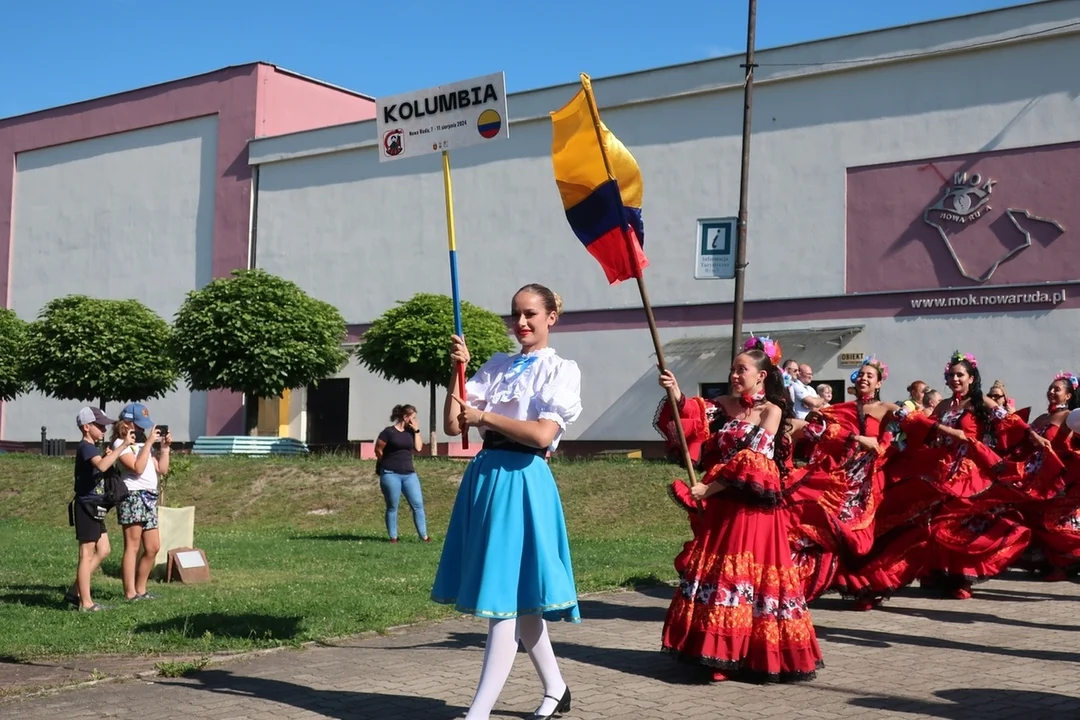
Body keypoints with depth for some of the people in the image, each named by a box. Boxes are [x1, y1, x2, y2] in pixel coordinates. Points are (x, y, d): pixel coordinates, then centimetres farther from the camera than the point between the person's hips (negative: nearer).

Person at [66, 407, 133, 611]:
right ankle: (85, 602, 0)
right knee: (87, 554, -5)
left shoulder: (92, 448, 17)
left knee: (103, 550, 12)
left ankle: (76, 591, 17)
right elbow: (102, 465, -34)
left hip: (95, 507, 10)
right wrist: (123, 445, -34)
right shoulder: (85, 447, -15)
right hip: (87, 506, -10)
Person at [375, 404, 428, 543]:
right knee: (392, 507, 3)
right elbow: (378, 450, -2)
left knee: (418, 504, 0)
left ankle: (424, 536, 4)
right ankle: (393, 537, 10)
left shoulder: (410, 431, 12)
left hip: (409, 473, 6)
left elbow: (418, 448, 3)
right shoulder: (389, 431, -7)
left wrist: (416, 431, 1)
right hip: (391, 474, -6)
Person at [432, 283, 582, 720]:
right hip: (485, 478, 7)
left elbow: (543, 434, -15)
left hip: (523, 481, -6)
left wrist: (485, 416, -7)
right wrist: (458, 371, -3)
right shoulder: (497, 366, 14)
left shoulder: (561, 370, 0)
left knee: (508, 595, -7)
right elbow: (453, 426, 7)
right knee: (515, 596, 13)